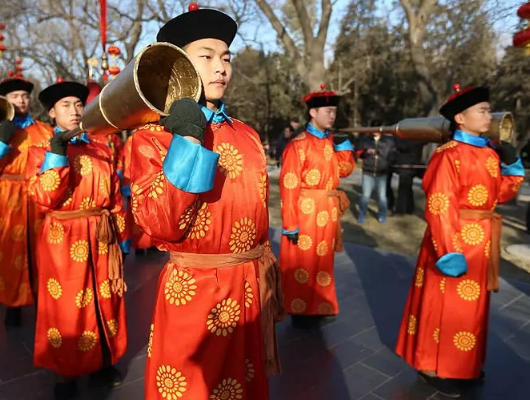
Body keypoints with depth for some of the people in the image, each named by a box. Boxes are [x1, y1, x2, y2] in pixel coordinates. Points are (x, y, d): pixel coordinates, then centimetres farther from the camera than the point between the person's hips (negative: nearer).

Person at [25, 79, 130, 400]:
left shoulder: (102, 150, 7)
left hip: (102, 239, 3)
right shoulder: (41, 151, -1)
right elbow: (45, 200, -16)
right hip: (63, 241, -3)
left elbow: (116, 198, 8)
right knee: (67, 306, 8)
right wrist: (57, 154, -20)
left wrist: (123, 238, 8)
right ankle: (66, 371, 28)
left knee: (104, 301, 13)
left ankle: (103, 363, 32)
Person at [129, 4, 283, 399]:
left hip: (250, 290, 5)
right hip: (194, 294, -5)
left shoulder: (248, 135, 6)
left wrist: (271, 280, 15)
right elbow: (161, 227, -22)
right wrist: (187, 142, -26)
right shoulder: (153, 137, -10)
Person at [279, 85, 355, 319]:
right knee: (302, 261, 5)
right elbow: (288, 186, -16)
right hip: (305, 212, -7)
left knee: (323, 260, 17)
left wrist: (343, 146, 0)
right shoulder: (298, 144, -14)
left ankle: (322, 307, 32)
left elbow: (344, 171, 15)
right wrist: (290, 225, -18)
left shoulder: (332, 141, 9)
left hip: (327, 211, 7)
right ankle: (299, 311, 21)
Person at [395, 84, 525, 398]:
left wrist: (511, 163, 0)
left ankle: (466, 364, 37)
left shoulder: (490, 152, 8)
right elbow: (439, 206, -22)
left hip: (482, 240, 8)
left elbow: (502, 194, 13)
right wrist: (449, 251, -25)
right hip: (455, 239, -8)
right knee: (447, 306, 3)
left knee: (473, 304, 19)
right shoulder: (449, 155, -17)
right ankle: (434, 367, 20)